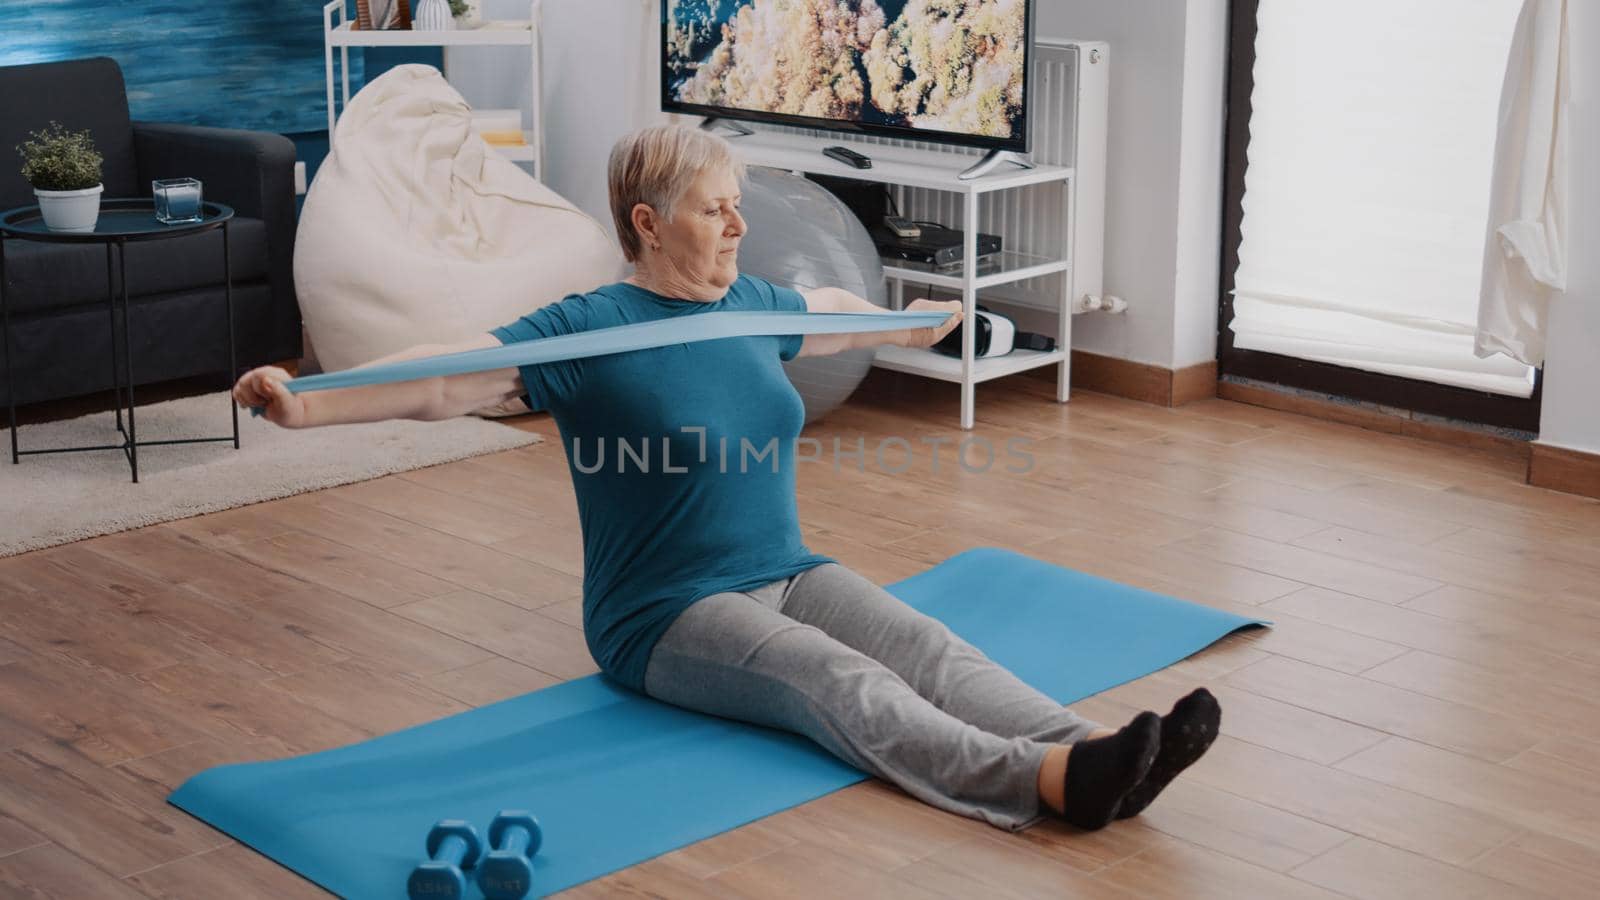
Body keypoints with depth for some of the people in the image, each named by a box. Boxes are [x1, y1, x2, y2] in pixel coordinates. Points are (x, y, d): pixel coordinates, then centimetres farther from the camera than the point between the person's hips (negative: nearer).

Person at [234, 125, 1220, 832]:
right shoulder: (588, 330, -12)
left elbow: (826, 311, 31)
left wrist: (903, 326, 47)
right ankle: (1051, 781, -54)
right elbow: (450, 379, -22)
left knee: (927, 646, -20)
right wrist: (307, 404, -35)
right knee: (842, 682, -32)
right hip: (667, 616, -7)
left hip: (788, 574, 7)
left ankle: (1089, 751, -41)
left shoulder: (750, 305, 8)